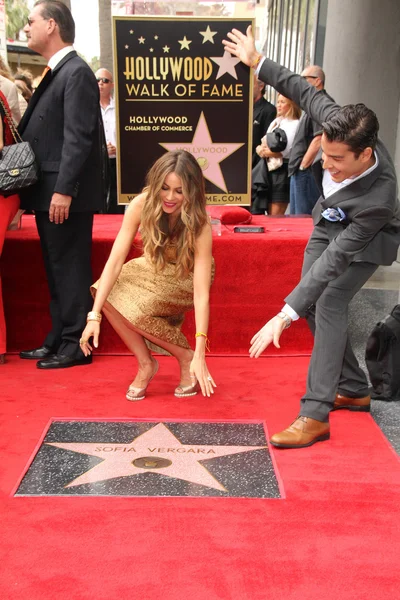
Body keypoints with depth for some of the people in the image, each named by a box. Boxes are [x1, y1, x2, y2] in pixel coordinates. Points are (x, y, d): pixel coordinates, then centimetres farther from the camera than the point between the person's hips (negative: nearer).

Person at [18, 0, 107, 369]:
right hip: (49, 192, 9)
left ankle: (76, 345, 8)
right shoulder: (55, 74, 18)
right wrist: (43, 192, 15)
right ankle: (58, 340, 24)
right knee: (57, 270, 14)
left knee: (71, 270, -2)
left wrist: (64, 190, -23)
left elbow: (78, 137, -19)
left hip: (66, 194, -9)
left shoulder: (76, 72, -11)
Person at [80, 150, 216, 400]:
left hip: (185, 277, -4)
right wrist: (94, 315, -34)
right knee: (107, 295, -24)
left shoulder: (199, 225, -33)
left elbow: (201, 293, -36)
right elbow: (116, 260, -26)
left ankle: (185, 357, -6)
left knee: (133, 309, -28)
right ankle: (146, 364, -8)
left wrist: (199, 355, -40)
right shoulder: (142, 205, -26)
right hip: (153, 268, 4)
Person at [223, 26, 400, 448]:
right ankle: (354, 390, 21)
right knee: (313, 304, 6)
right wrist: (257, 62, -7)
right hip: (330, 220, 7)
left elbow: (333, 260, -44)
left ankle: (315, 414, -18)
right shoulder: (339, 126, -30)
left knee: (328, 303, -24)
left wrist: (285, 315, -46)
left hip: (366, 238, -7)